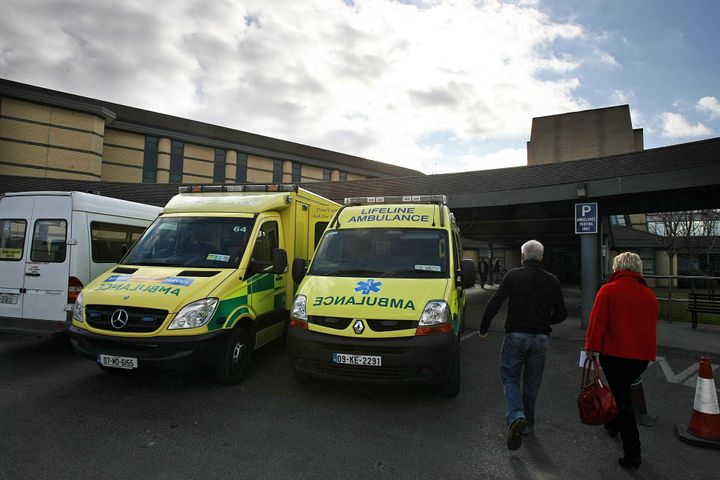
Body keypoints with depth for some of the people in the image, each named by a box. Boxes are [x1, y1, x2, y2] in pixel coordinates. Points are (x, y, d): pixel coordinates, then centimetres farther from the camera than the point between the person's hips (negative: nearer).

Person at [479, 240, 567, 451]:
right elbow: (561, 313, 5)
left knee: (510, 378, 7)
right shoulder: (551, 280, 3)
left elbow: (494, 303, -11)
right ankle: (528, 423, 27)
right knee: (532, 383, 16)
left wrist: (483, 328, 1)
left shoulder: (513, 275, -6)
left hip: (515, 336, -3)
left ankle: (516, 417, -14)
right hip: (540, 338, 3)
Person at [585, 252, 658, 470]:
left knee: (621, 396, 3)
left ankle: (632, 454, 5)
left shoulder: (608, 290, -9)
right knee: (623, 389, 26)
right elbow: (651, 324, 16)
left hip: (614, 354, -5)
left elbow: (597, 321, -14)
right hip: (642, 356, 5)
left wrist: (592, 348, -10)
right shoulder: (649, 294, 6)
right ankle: (614, 425, 46)